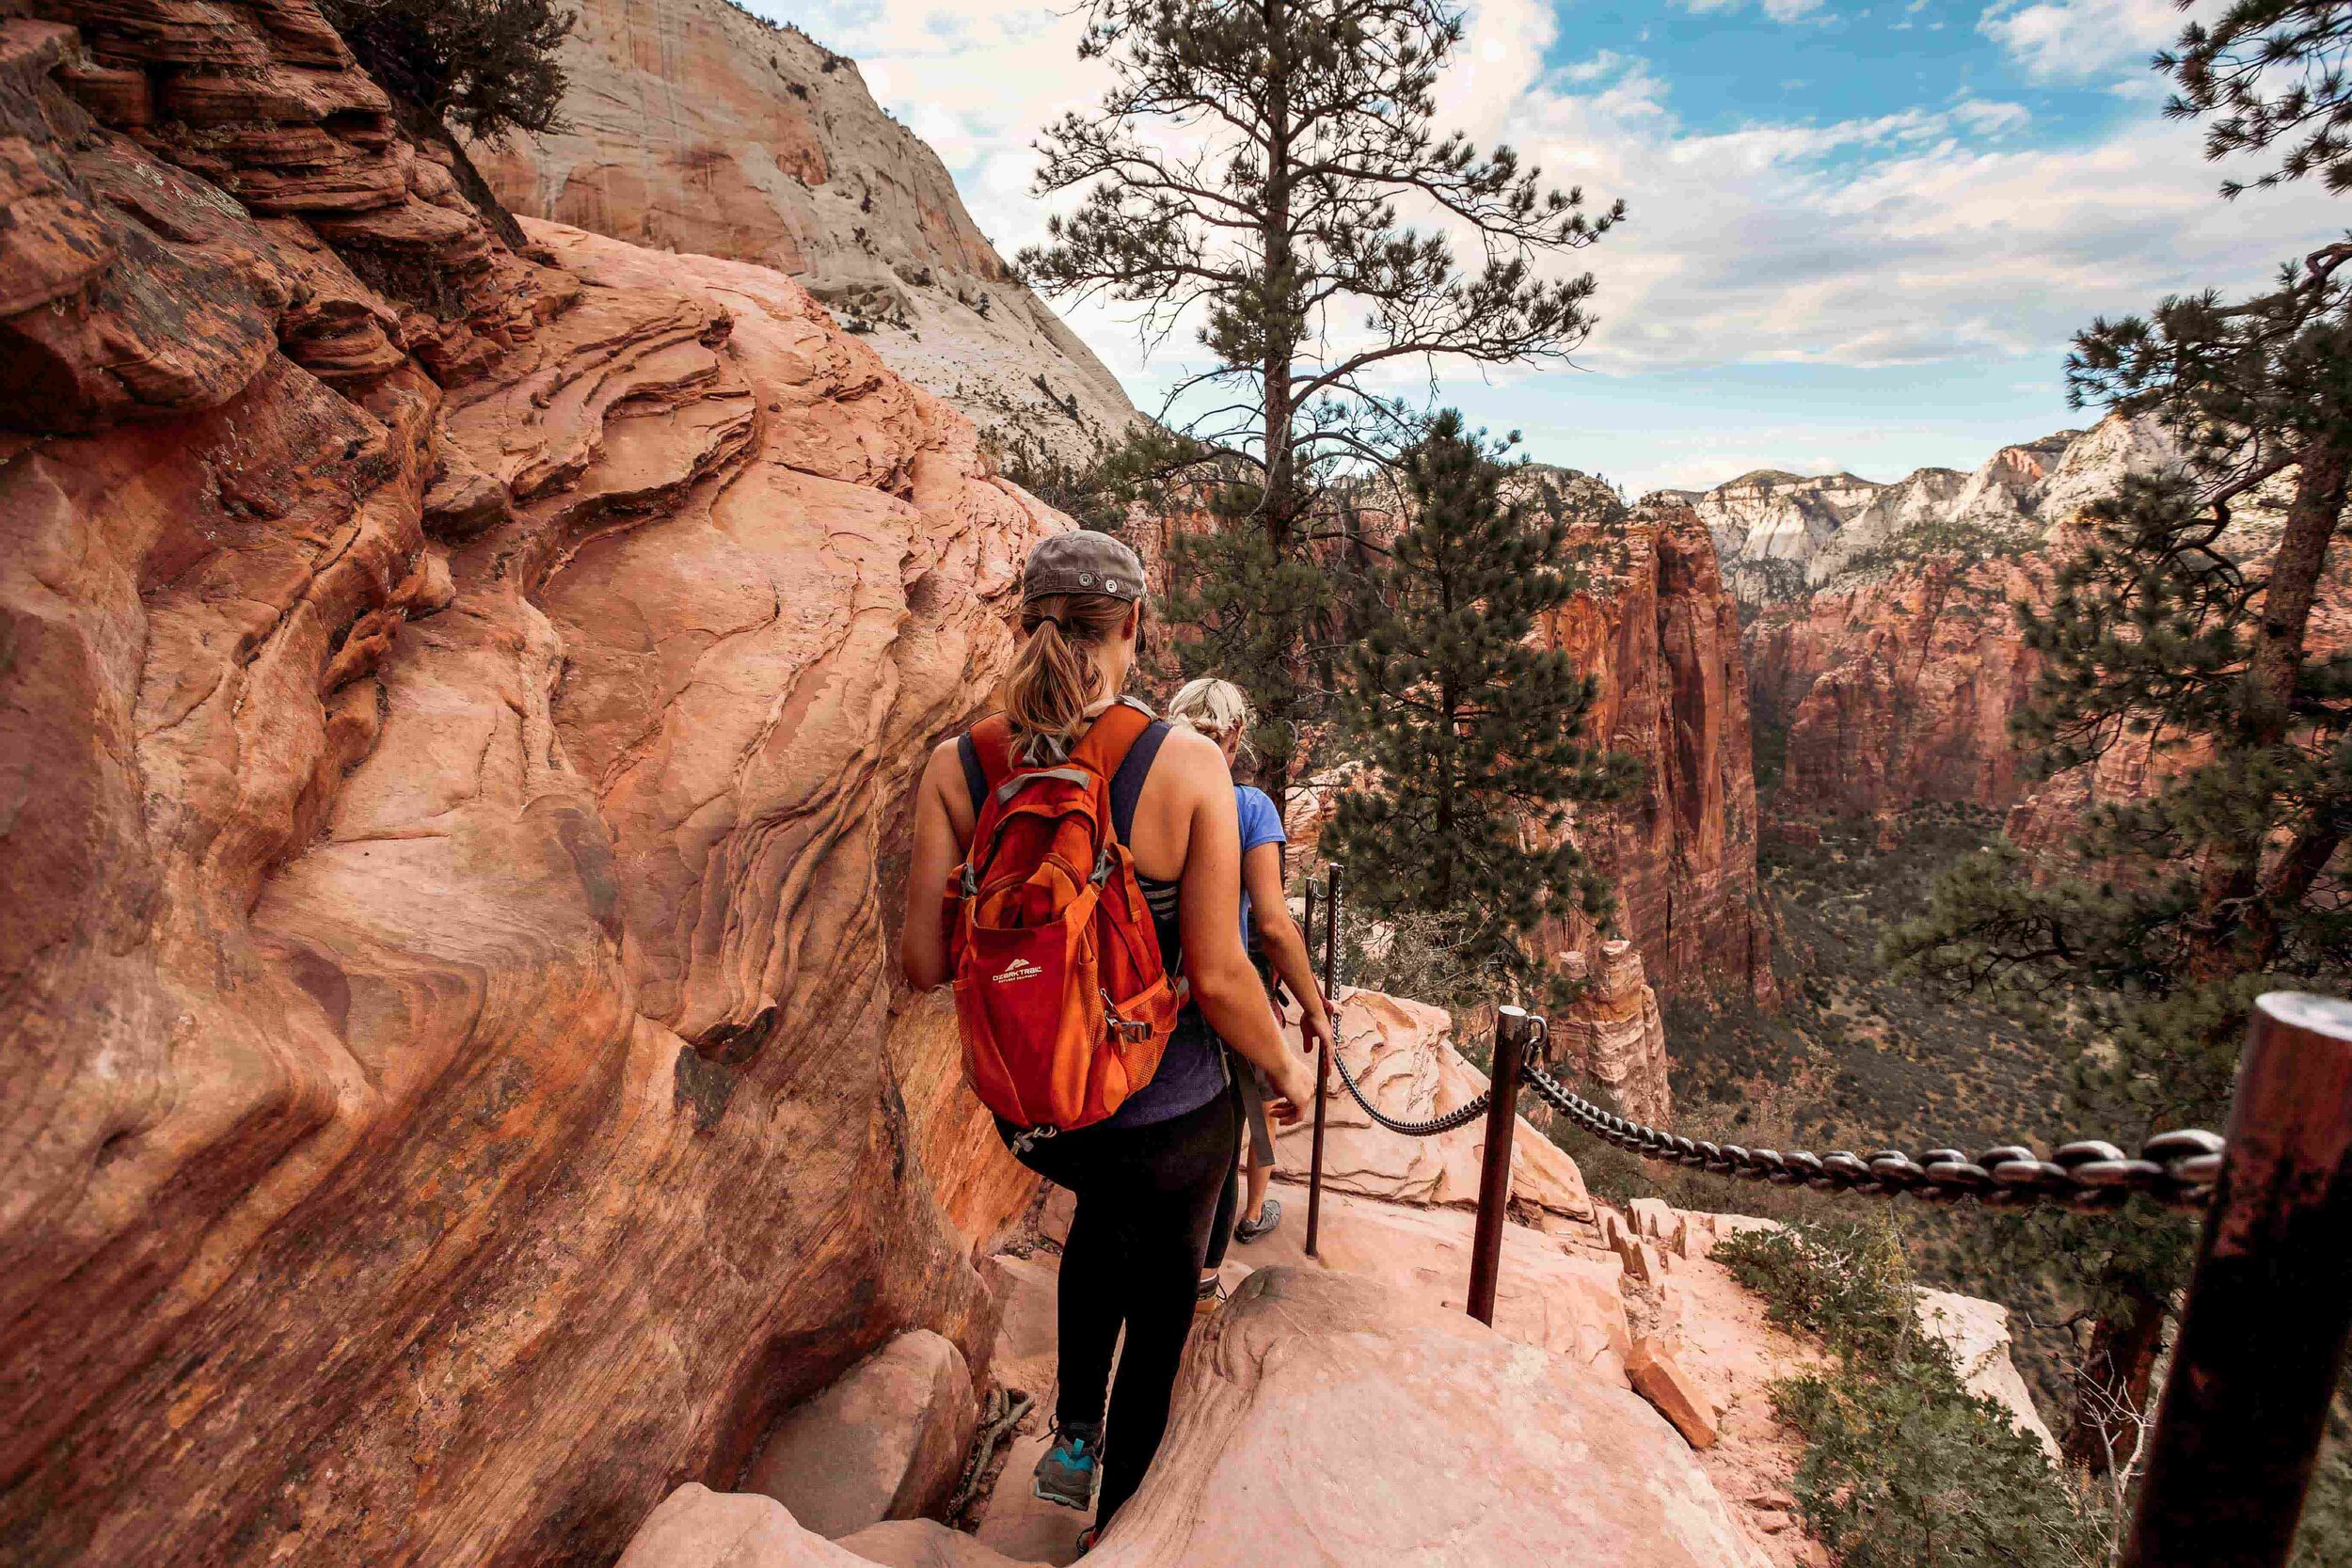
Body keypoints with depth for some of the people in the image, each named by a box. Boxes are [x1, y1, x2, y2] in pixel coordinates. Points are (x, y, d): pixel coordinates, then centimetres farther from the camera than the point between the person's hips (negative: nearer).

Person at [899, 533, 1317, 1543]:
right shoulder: (1190, 766, -21)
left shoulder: (957, 766, -13)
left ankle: (1073, 1440, 44)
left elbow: (923, 965, -10)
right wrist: (1288, 1069, 0)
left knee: (1106, 1206, 39)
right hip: (1170, 1117, -3)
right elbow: (1218, 979, -19)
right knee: (1159, 1314, 27)